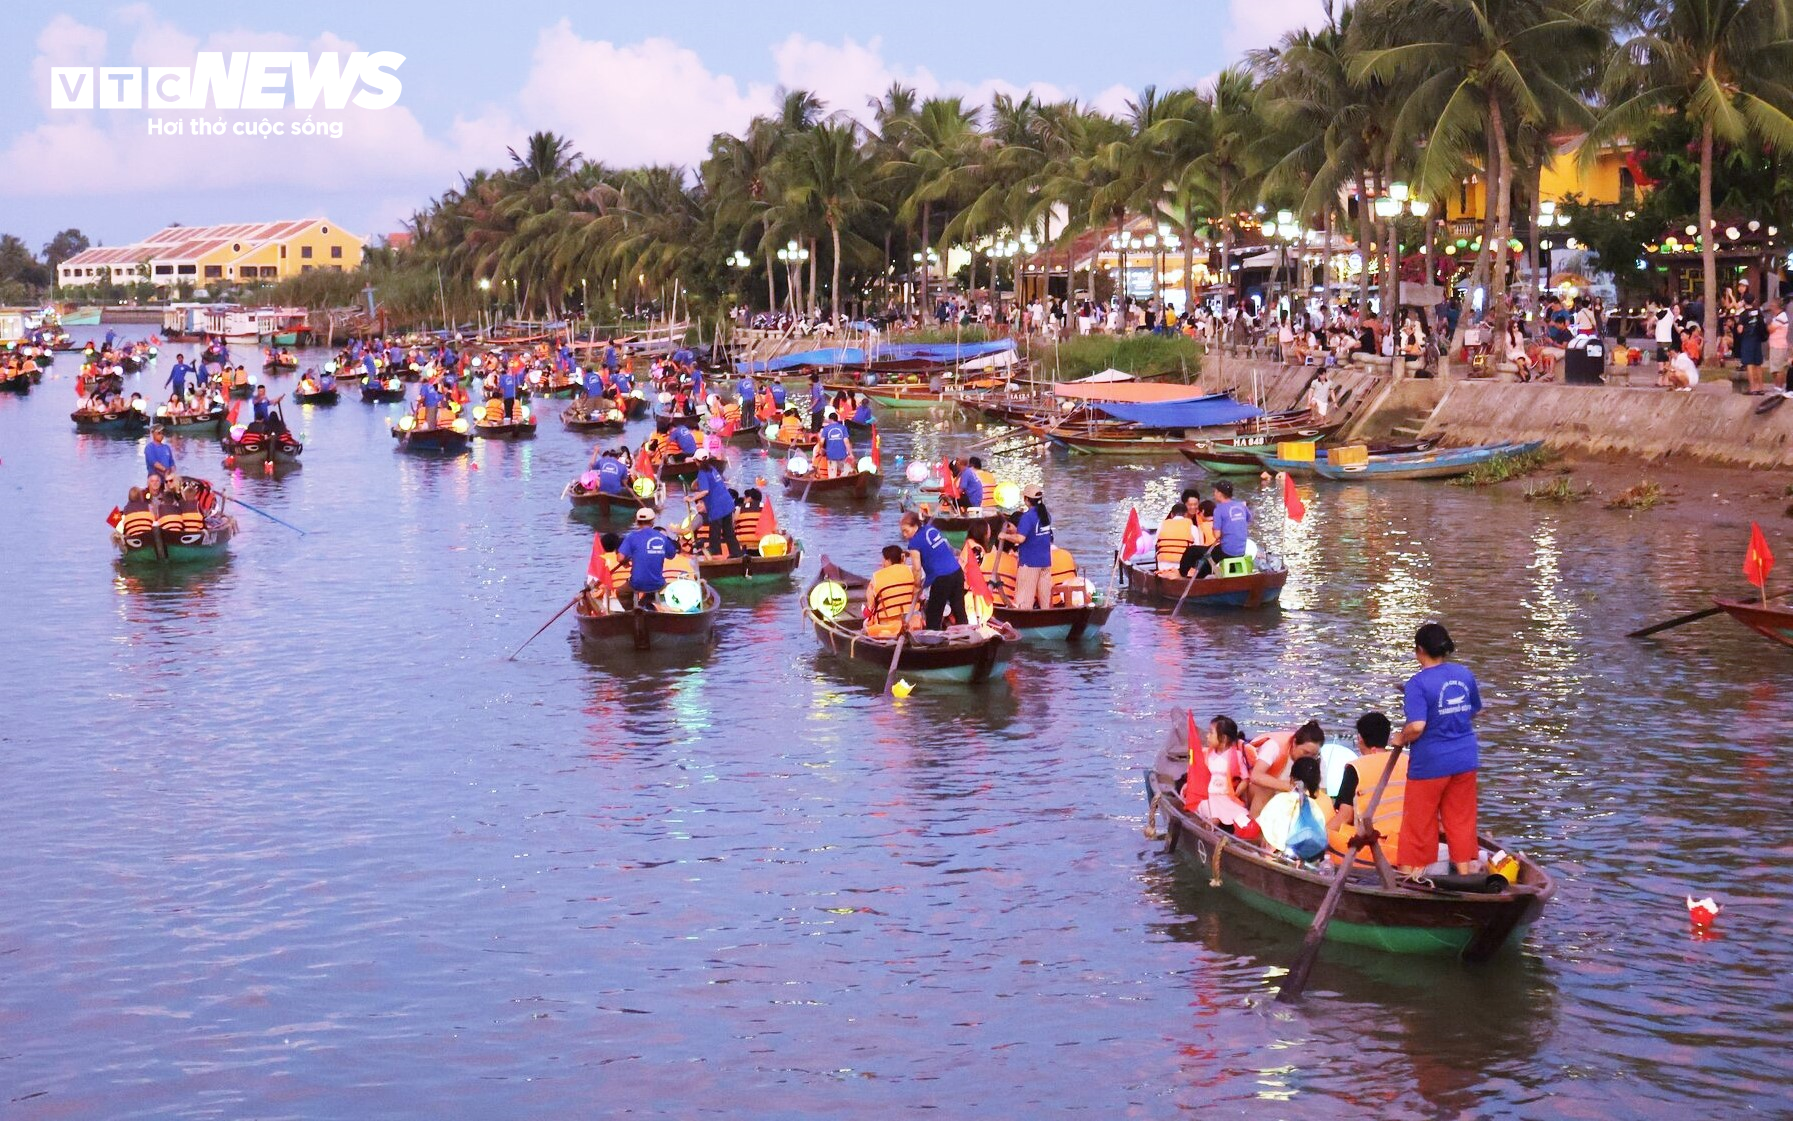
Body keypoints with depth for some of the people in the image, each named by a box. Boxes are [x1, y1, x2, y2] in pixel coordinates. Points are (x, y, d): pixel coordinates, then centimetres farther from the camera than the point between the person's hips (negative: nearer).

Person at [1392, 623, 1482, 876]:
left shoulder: (1418, 683, -19)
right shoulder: (1465, 675, 1)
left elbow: (1417, 726, -27)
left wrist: (1401, 738, -8)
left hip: (1429, 763, -5)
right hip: (1465, 760, 5)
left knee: (1420, 821, 8)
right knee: (1461, 819, 16)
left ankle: (1412, 873, 16)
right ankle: (1465, 870, 21)